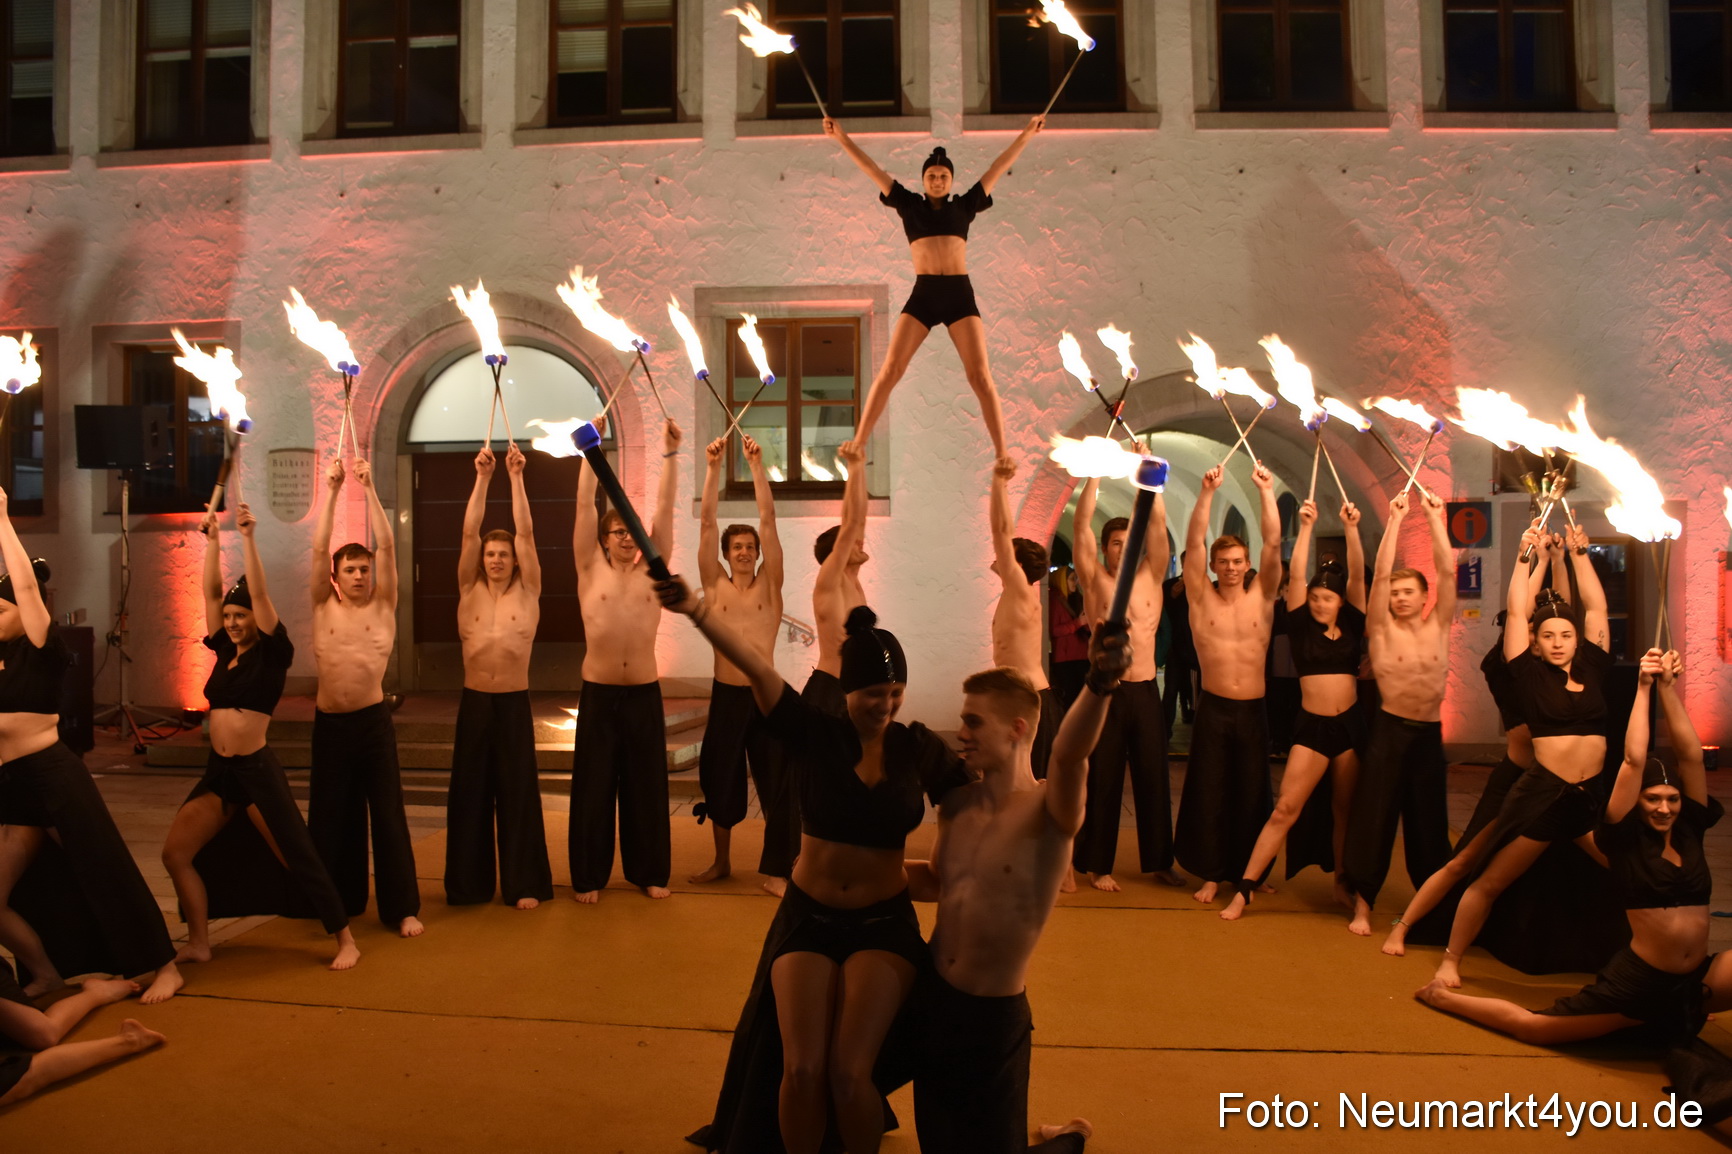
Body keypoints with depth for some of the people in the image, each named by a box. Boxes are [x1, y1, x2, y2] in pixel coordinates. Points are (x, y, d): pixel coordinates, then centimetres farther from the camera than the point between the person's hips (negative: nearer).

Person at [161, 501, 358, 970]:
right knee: (176, 852, 5)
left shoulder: (272, 653, -6)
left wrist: (248, 538, -16)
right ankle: (198, 943, 20)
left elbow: (260, 593, -15)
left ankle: (346, 940, 7)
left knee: (297, 858, -3)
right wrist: (213, 540, 4)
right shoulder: (225, 653, 10)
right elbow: (210, 592, 8)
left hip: (258, 770, -7)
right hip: (218, 771, 7)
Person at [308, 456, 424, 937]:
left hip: (374, 720, -1)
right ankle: (338, 903, 25)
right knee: (331, 815, 10)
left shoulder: (383, 606, 1)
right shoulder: (324, 607, 4)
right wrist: (332, 489, -6)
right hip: (330, 723, 2)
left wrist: (368, 488, -6)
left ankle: (402, 907, 9)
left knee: (387, 813, 2)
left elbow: (387, 545, -5)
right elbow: (319, 547, -3)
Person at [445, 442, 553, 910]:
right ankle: (469, 883, 20)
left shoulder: (527, 592, -1)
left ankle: (523, 884, 13)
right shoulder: (470, 591, 3)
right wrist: (482, 478, -10)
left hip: (515, 703, -2)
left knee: (518, 792, 3)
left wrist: (516, 477, -11)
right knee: (469, 792, 8)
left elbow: (525, 532, -8)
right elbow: (469, 532, -5)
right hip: (473, 702, 2)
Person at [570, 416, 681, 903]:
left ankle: (650, 872, 22)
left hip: (645, 694, 1)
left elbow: (665, 509, -2)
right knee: (593, 788, 6)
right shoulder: (591, 570, 1)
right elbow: (584, 506, -4)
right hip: (598, 694, -1)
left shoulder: (652, 572, 3)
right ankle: (589, 877, 18)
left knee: (647, 785, 9)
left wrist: (670, 454, -7)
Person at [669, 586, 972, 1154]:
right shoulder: (815, 733, -9)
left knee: (849, 1072, -12)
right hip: (807, 916, 0)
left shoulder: (919, 747, -4)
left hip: (885, 922, 0)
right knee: (801, 1069, -8)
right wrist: (695, 609, -32)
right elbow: (756, 668, -21)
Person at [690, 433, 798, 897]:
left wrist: (757, 466, -10)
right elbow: (706, 521, -3)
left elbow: (768, 519, -6)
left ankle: (775, 870, 13)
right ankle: (721, 861, 32)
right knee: (720, 781, 12)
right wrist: (713, 468, -8)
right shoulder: (715, 585, 4)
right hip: (725, 695, 1)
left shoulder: (769, 585, 2)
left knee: (778, 784, 0)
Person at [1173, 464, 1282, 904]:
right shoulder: (1202, 598, 1)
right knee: (1207, 793, 2)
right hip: (1213, 709, -1)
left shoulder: (1262, 596, 4)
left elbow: (1273, 544, -5)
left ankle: (1248, 873, 22)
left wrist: (1266, 491, -11)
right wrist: (1208, 491, -16)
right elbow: (1194, 543, -9)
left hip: (1253, 710, 1)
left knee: (1251, 795, 8)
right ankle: (1211, 873, 14)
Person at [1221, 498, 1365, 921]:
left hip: (1350, 725, 2)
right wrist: (1306, 527, -8)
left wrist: (1351, 528, -10)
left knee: (1345, 810, 13)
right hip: (1311, 727, -2)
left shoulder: (1351, 627, 6)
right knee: (1285, 808, -7)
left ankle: (1342, 882, 30)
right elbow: (1295, 575, -5)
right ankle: (1245, 888, -5)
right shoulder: (1302, 627, 3)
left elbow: (1357, 575, -3)